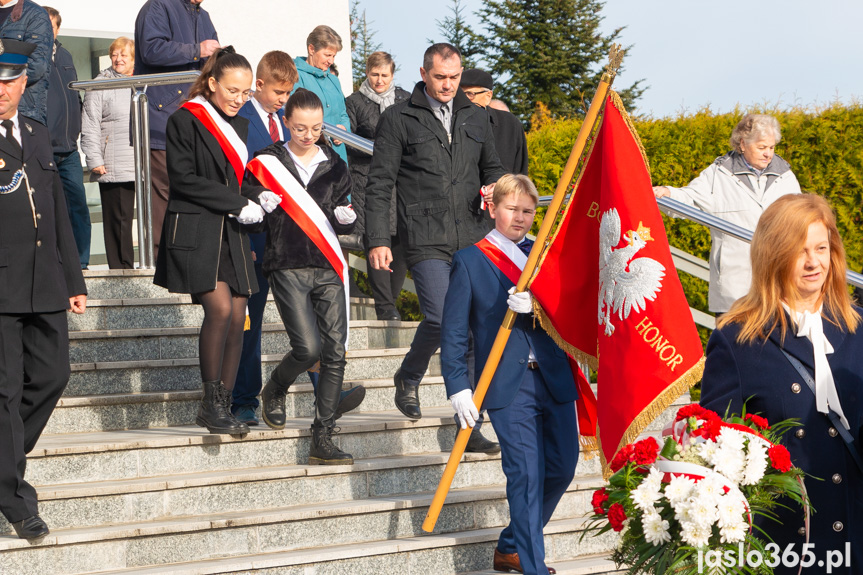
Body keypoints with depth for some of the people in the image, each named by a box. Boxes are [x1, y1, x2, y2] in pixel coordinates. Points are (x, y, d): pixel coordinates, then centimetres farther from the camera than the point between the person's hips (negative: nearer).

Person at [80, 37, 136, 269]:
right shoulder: (99, 86, 3)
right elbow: (90, 128, -1)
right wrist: (94, 160, -9)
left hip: (142, 162, 4)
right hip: (114, 168, -4)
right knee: (118, 218, -4)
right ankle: (121, 267, 0)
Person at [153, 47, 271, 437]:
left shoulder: (239, 126, 19)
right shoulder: (185, 121, -3)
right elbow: (184, 178, -11)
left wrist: (257, 196, 1)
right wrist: (238, 203, -12)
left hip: (232, 234, 7)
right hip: (196, 231, -7)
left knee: (237, 317, 0)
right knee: (220, 307, -19)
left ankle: (221, 407, 6)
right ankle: (211, 402, -7)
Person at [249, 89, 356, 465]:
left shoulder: (334, 166, 12)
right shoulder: (267, 164, 3)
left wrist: (346, 218, -5)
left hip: (328, 268, 3)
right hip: (288, 268, -3)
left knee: (335, 352, -4)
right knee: (308, 347, -16)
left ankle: (322, 440, 3)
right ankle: (274, 391, 18)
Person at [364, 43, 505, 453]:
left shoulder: (475, 118, 17)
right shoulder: (398, 119, 3)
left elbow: (492, 167, 30)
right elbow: (380, 184, 1)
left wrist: (494, 189, 5)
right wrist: (378, 240, -7)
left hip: (474, 239, 4)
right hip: (426, 240, -4)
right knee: (441, 319, -19)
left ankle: (470, 428, 8)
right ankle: (409, 378, 14)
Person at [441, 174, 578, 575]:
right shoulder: (469, 261, 3)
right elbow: (453, 333, 0)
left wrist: (536, 305, -18)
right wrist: (458, 388, -9)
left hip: (553, 377, 5)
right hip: (508, 385, -5)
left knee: (561, 469, 8)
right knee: (526, 474, -10)